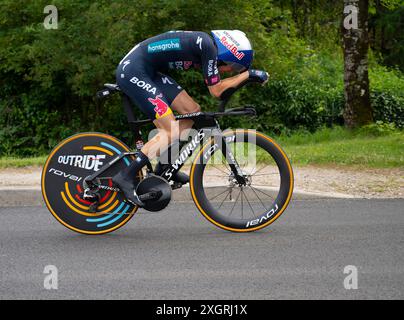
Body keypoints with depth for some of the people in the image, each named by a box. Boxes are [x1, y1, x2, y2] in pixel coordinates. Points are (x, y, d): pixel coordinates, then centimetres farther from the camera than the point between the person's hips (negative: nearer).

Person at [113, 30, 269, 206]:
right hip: (132, 72, -10)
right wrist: (248, 74, -7)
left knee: (193, 110, 8)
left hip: (148, 72, 10)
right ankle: (126, 176, -12)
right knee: (172, 132, -12)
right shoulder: (209, 46, -17)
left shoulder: (204, 43, 11)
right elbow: (216, 90, -12)